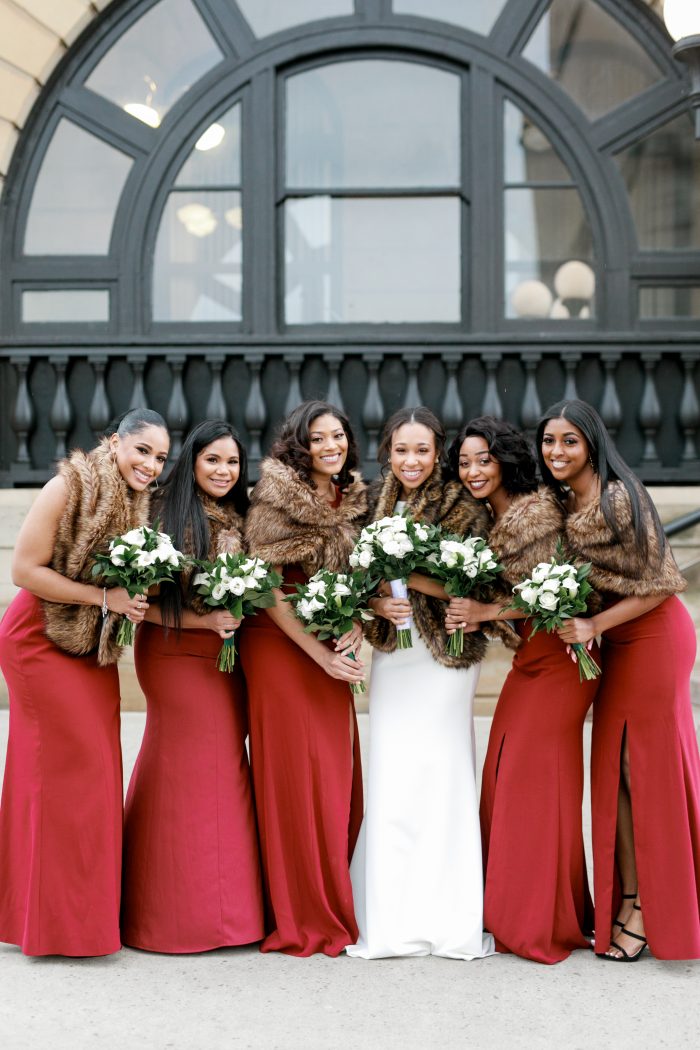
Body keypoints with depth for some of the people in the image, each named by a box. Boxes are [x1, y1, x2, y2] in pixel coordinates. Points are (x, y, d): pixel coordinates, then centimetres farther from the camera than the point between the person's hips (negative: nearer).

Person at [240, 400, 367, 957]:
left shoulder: (354, 501, 10)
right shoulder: (275, 497, -8)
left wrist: (355, 629, -5)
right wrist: (318, 651, -15)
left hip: (332, 650, 6)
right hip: (280, 645, -6)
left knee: (337, 777, 6)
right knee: (293, 775, -3)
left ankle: (333, 907, 19)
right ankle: (300, 916, 8)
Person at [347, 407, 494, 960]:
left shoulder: (460, 504, -3)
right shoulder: (376, 504, 11)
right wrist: (378, 604, -7)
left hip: (445, 652, -4)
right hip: (391, 652, 4)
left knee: (442, 774, -4)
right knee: (390, 778, 2)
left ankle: (449, 920, 7)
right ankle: (392, 920, 11)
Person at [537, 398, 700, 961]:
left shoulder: (618, 498, -19)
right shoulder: (564, 503, 5)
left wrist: (594, 626, -21)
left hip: (654, 636, -8)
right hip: (615, 640, 8)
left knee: (648, 765, -1)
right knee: (614, 766, 7)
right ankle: (628, 901, 15)